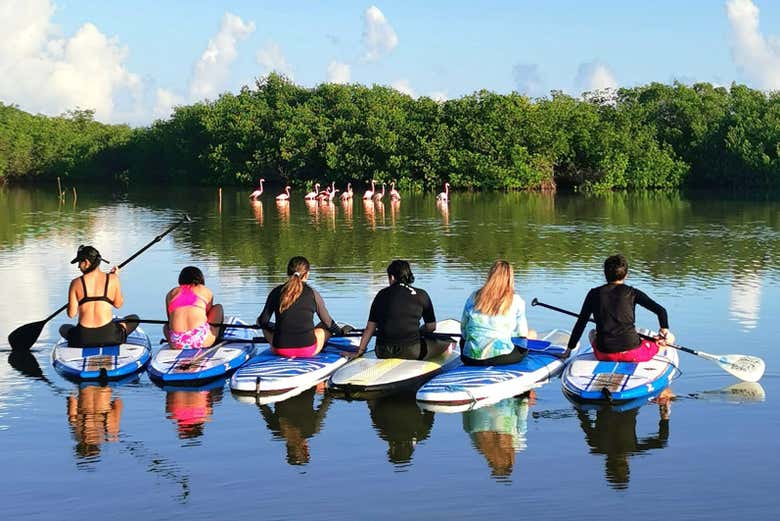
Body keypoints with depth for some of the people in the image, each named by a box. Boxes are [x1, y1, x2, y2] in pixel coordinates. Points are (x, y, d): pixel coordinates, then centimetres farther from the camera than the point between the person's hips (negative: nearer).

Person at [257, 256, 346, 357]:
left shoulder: (276, 292, 0)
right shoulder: (312, 293, -2)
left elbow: (263, 321, 4)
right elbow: (328, 322, 8)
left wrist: (259, 321, 28)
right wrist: (341, 332, 28)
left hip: (281, 351, 1)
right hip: (308, 351, -1)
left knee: (266, 326, 32)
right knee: (325, 327, 27)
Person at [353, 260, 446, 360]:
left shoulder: (382, 294, 8)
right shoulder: (421, 295, 3)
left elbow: (370, 327, 9)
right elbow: (431, 327, 8)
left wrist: (360, 350, 19)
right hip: (411, 352, -3)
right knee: (447, 344, 14)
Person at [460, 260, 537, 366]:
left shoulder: (474, 297, 5)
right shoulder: (516, 301, -3)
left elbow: (463, 329, 11)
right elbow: (522, 333, 4)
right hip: (502, 357, -4)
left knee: (463, 339, 40)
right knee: (531, 334, 22)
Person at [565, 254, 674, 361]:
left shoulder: (594, 294, 5)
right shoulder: (631, 293, 0)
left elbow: (580, 324, 8)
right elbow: (661, 310, -4)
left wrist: (569, 349, 18)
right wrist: (664, 329, 15)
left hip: (604, 355, 2)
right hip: (632, 353, -2)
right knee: (669, 338, 17)